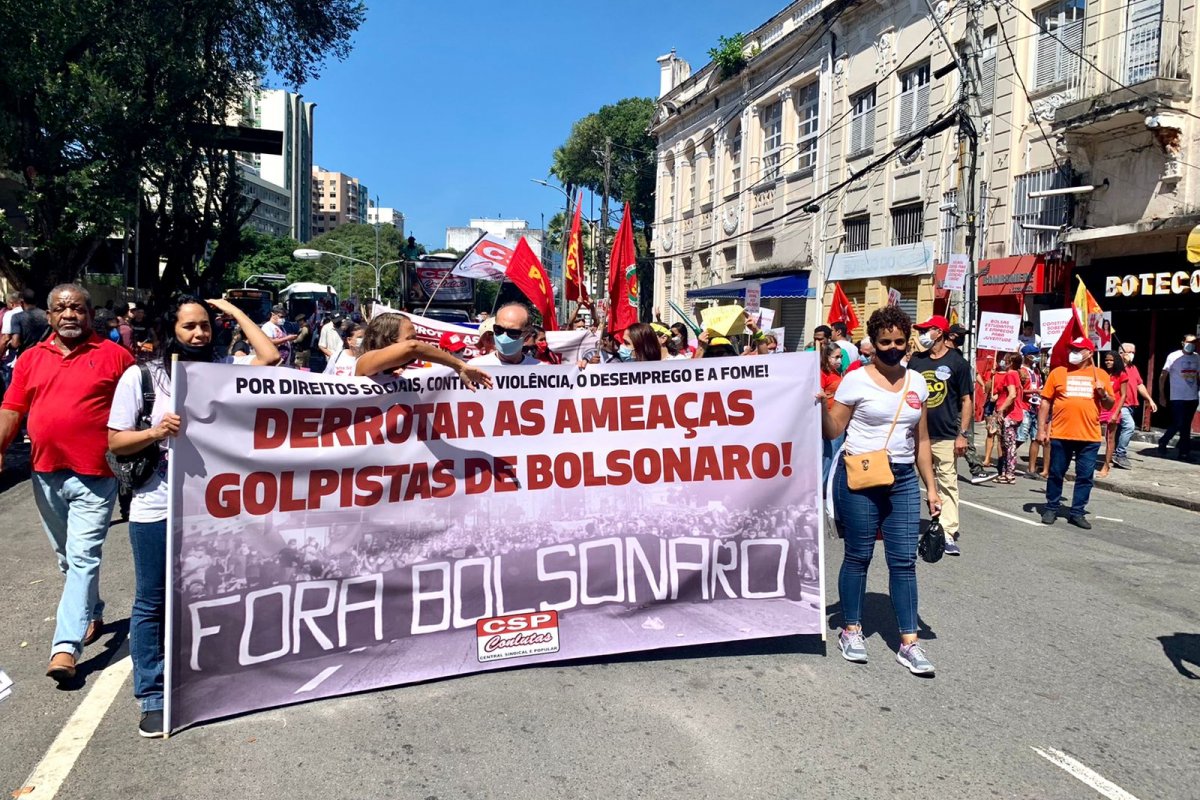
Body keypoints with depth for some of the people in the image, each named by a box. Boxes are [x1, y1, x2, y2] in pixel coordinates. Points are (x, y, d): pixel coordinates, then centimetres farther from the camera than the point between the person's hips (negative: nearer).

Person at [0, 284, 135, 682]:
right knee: (67, 557, 18)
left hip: (95, 477, -5)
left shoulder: (115, 356, -3)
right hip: (46, 475, 5)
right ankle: (92, 617, 36)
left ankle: (66, 646, -6)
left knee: (84, 557, -7)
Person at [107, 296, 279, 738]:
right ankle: (152, 697, 19)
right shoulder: (141, 375, -3)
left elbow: (269, 356, -9)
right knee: (152, 603, 6)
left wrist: (235, 311, -4)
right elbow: (115, 442, -2)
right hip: (157, 508, -2)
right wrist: (156, 431, -21)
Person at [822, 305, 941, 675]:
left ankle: (909, 642, 9)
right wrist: (820, 405, -22)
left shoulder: (916, 382, 9)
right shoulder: (856, 380, -4)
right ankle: (851, 630, 22)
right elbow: (833, 431, -3)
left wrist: (931, 487, 11)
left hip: (903, 480, 4)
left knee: (904, 560, 2)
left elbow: (921, 439, 14)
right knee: (858, 556, 6)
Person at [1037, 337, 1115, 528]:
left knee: (1085, 476, 4)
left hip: (1090, 436, 1)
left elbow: (1110, 405, 13)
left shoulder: (1100, 375, 8)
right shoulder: (1058, 372, 4)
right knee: (1056, 474, 7)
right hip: (1060, 435, -1)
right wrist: (1041, 429, -3)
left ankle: (1077, 512, 14)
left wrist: (1103, 394, -10)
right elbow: (1045, 402, 3)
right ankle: (1052, 508, 20)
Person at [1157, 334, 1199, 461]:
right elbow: (1162, 376, -5)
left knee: (1186, 426, 8)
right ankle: (1163, 441, 14)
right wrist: (1161, 395, -7)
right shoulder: (1174, 356, -7)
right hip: (1177, 398, -5)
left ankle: (1184, 452, 13)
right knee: (1178, 424, -10)